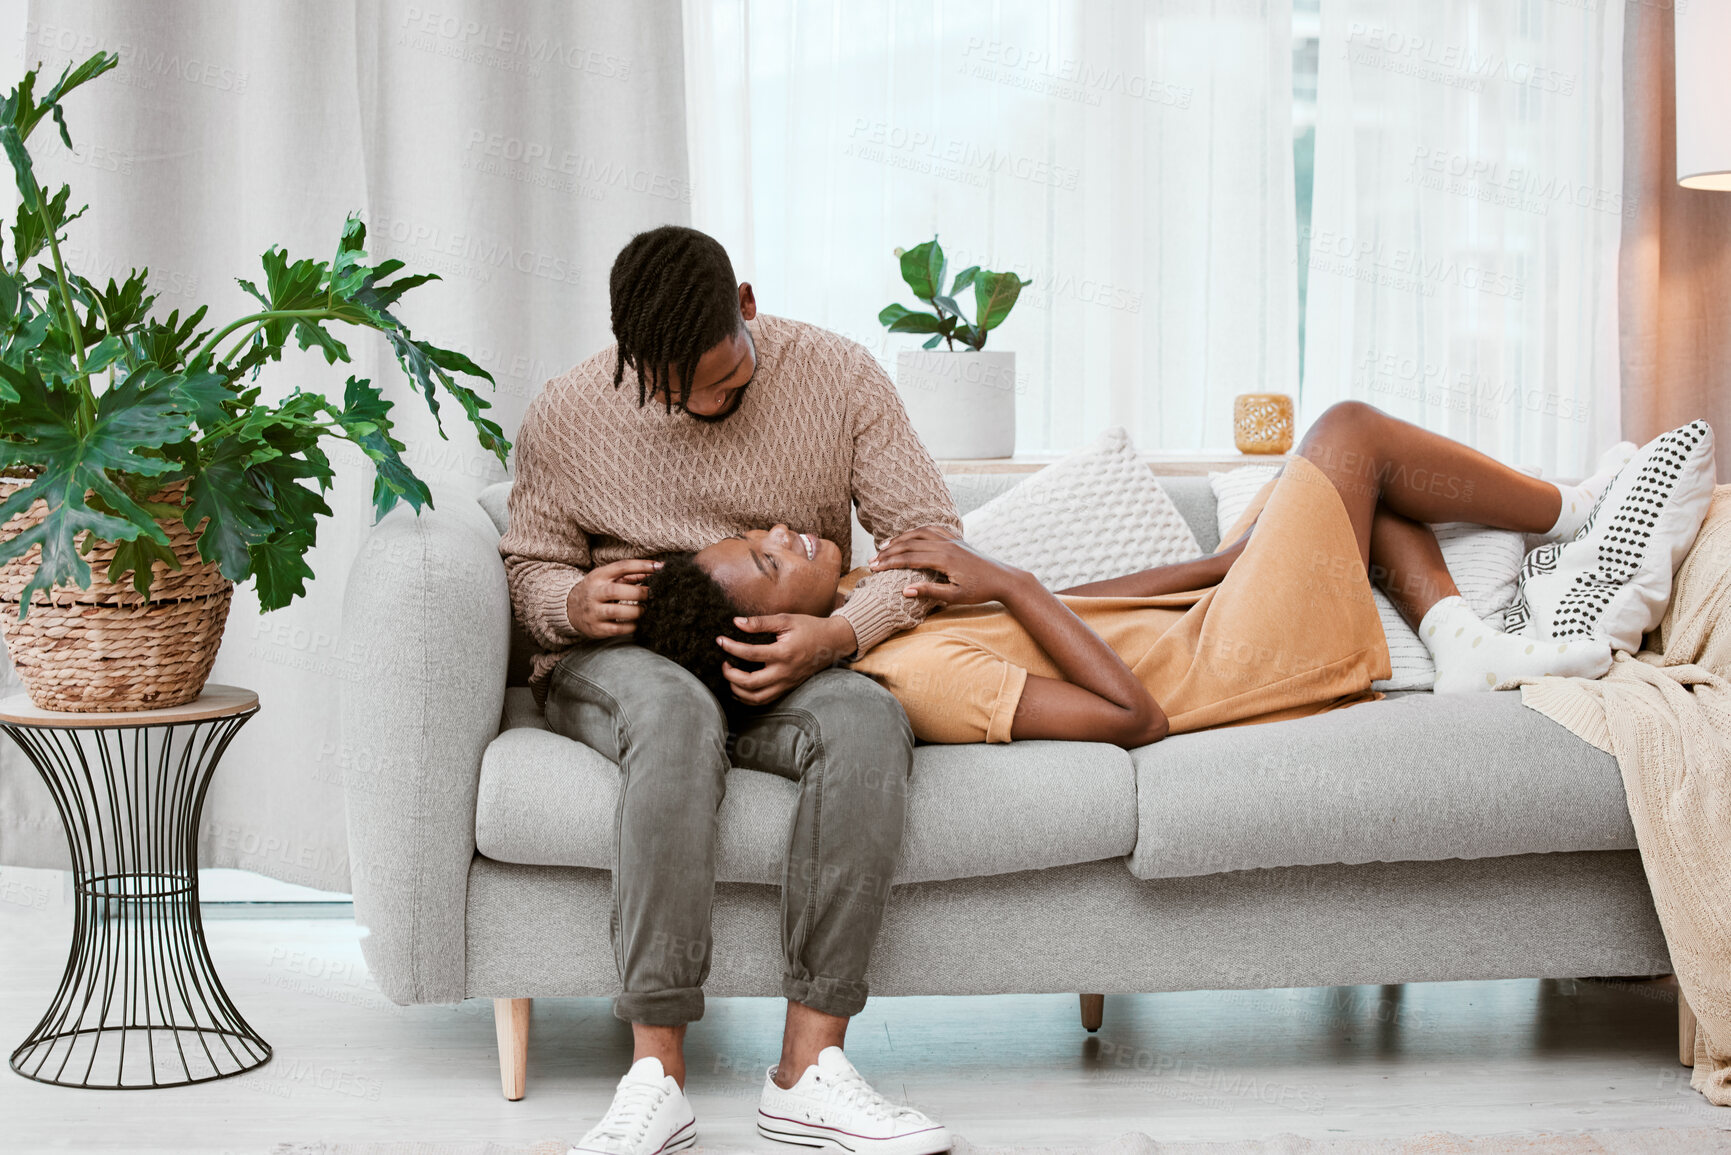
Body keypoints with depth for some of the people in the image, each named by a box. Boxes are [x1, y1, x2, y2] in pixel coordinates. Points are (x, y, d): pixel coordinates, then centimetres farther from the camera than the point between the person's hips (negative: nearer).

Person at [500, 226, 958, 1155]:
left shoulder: (836, 377, -4)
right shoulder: (569, 414, -3)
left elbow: (930, 536, -4)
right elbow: (529, 564, 9)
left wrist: (839, 634, -23)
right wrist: (575, 602, -17)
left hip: (785, 663, 1)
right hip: (616, 664, -1)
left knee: (868, 720, -35)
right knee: (677, 713, -40)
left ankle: (809, 1067, -34)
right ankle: (656, 1072, -41)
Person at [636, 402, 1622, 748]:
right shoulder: (916, 673, -31)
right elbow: (1130, 716, -32)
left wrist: (1224, 562, 8)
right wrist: (1005, 581, -27)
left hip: (1197, 623, 9)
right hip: (1225, 670, -9)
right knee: (1349, 432, -1)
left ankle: (1465, 644, 11)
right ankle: (1571, 513, 21)